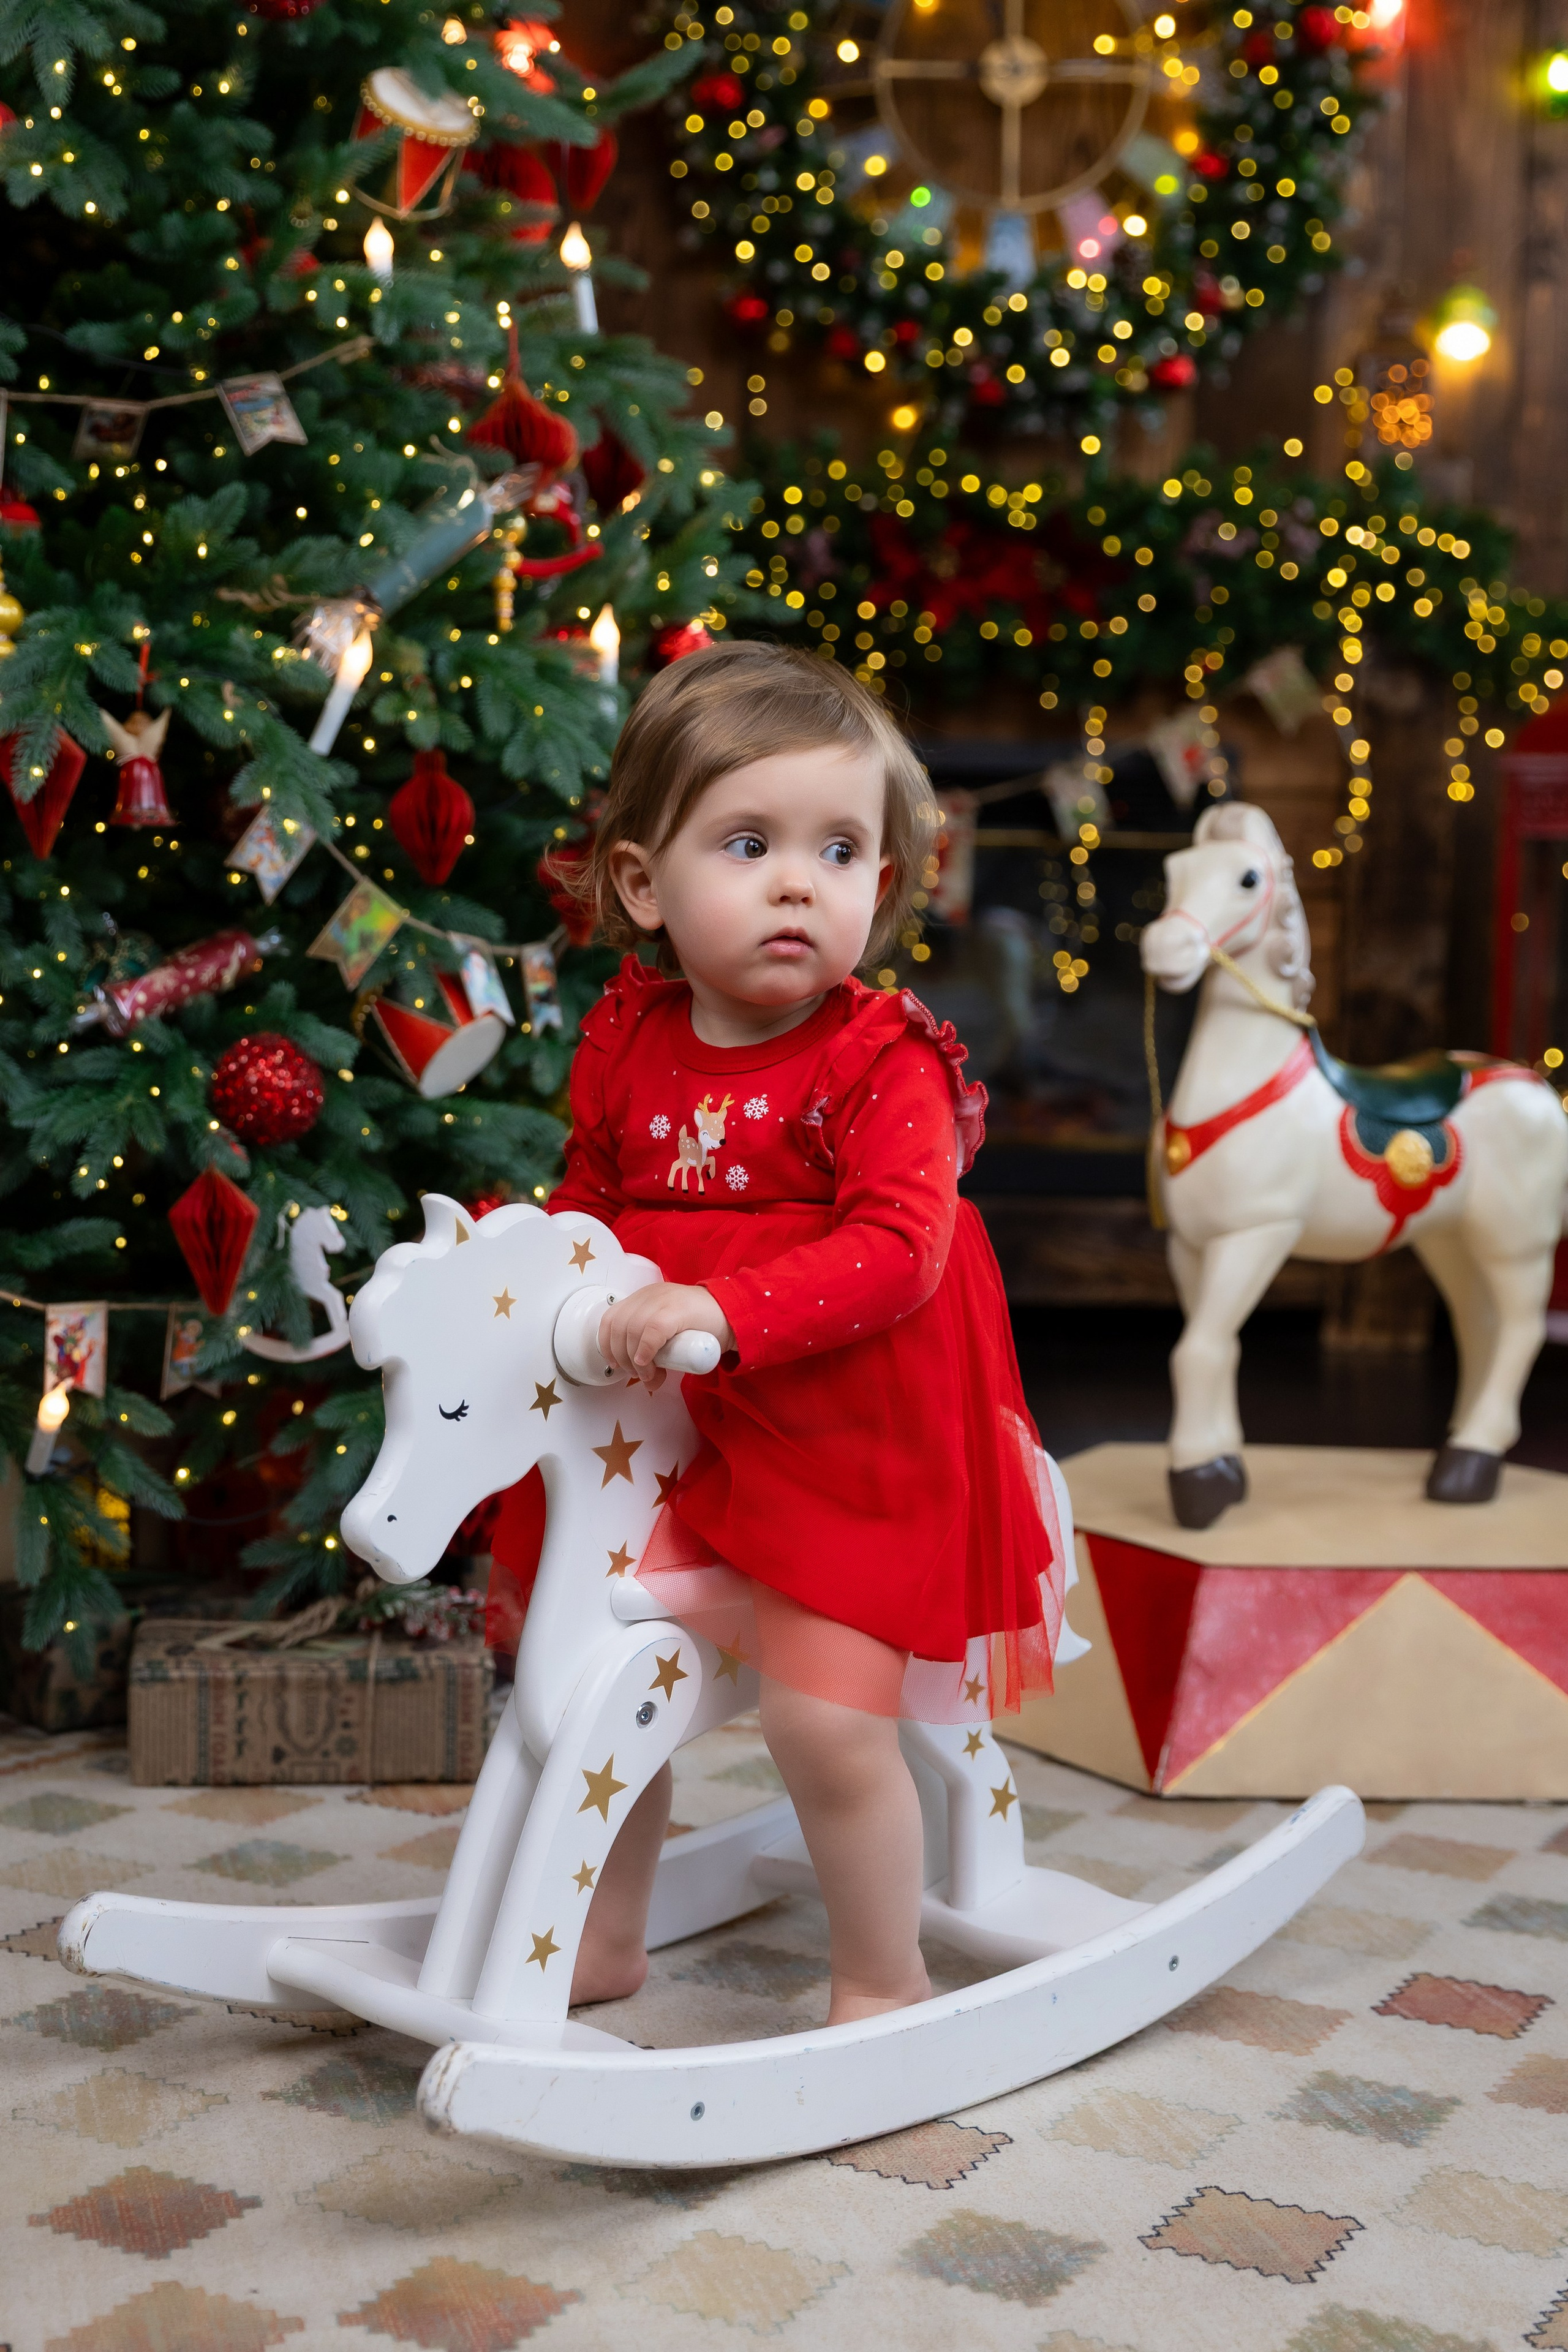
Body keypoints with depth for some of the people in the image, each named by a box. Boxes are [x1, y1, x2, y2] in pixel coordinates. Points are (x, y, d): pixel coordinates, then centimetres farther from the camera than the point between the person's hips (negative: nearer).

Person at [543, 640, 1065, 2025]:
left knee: (827, 1718, -8)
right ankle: (604, 1941, 33)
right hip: (659, 1430, 6)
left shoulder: (884, 1059, -14)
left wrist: (725, 1311, -35)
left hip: (848, 1438, -5)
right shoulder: (628, 1040, 2)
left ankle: (885, 1983, 18)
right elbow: (591, 1198, 19)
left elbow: (897, 1249, -25)